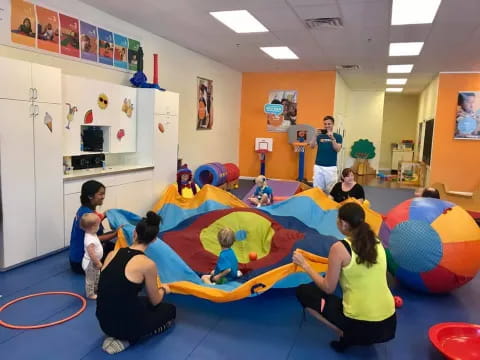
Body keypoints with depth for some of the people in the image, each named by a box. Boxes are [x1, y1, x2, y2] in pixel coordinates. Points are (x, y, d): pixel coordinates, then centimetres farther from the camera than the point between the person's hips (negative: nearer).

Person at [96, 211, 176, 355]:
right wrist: (164, 290, 20)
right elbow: (155, 301, -3)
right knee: (170, 310, 21)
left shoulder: (112, 254, -2)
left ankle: (119, 335, 13)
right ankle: (128, 339, 4)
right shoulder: (147, 264, -18)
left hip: (104, 321, 7)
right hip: (125, 324, -7)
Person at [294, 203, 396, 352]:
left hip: (359, 324, -6)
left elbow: (328, 288, -7)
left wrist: (305, 265, 3)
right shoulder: (377, 243, 3)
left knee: (303, 291, 9)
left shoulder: (339, 248, -15)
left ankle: (346, 334, 3)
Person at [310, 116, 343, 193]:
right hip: (318, 166, 2)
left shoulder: (337, 136, 3)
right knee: (317, 188, 4)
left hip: (331, 167, -2)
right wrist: (316, 136, -18)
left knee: (330, 189, 1)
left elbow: (337, 149, -11)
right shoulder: (320, 136, 8)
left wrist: (332, 138, -22)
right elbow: (312, 146, -5)